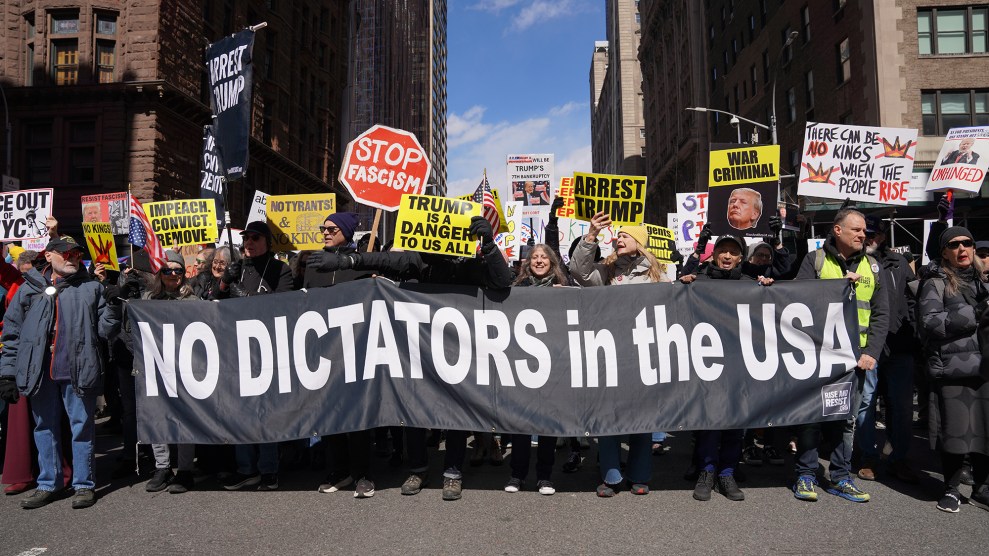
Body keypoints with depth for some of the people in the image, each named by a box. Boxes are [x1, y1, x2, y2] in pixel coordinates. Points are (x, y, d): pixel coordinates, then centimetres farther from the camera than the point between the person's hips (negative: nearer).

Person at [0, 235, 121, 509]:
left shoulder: (91, 288, 5)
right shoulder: (29, 288, 7)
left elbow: (105, 330, 2)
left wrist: (114, 306, -15)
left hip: (78, 371, -2)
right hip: (39, 372, 2)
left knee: (82, 427, 4)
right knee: (45, 428, 12)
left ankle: (84, 484, 14)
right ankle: (48, 484, 24)